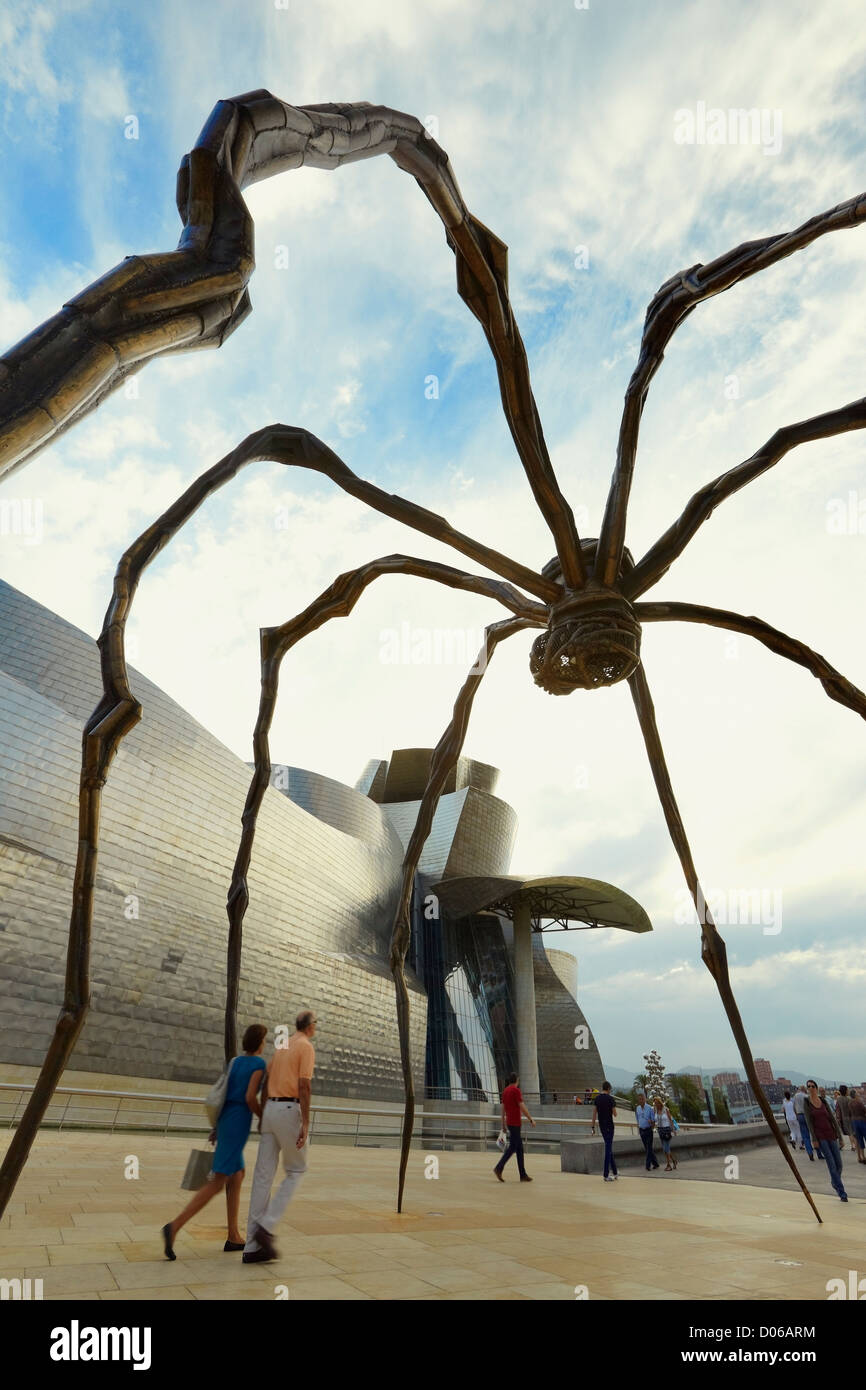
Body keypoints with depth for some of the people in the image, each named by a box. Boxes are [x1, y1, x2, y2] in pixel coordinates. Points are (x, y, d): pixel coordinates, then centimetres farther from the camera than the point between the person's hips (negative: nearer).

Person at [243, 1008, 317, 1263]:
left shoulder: (281, 1046, 18)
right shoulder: (306, 1046, -5)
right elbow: (304, 1085, -15)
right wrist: (305, 1123, -15)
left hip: (270, 1108, 7)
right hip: (289, 1110, -7)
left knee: (263, 1175, 6)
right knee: (296, 1170, 8)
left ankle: (253, 1246, 8)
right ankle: (267, 1226, -4)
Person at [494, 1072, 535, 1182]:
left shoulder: (505, 1091, 12)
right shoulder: (516, 1090, -13)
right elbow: (522, 1107, -16)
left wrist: (503, 1123, 21)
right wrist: (531, 1120, -9)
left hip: (509, 1122, 8)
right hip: (515, 1123, -8)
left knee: (519, 1148, 10)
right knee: (512, 1147, -5)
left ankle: (523, 1175, 11)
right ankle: (499, 1168, -9)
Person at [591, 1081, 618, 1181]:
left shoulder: (597, 1098, 4)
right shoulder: (610, 1098, -12)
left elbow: (594, 1113, 4)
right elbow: (615, 1114, -7)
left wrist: (593, 1127, 7)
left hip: (601, 1125, 6)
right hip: (609, 1125, -6)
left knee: (609, 1148, 16)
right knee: (608, 1148, -2)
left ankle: (614, 1172, 23)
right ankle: (606, 1175, -2)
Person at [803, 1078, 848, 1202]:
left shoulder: (824, 1101, 4)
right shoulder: (806, 1103, -5)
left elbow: (832, 1117, 5)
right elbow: (809, 1122, -8)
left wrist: (839, 1134, 0)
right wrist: (814, 1140, -13)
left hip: (830, 1134, 4)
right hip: (819, 1136, -4)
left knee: (839, 1163, 7)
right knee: (831, 1164, -12)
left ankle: (835, 1183, 36)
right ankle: (841, 1192, -2)